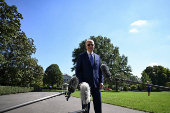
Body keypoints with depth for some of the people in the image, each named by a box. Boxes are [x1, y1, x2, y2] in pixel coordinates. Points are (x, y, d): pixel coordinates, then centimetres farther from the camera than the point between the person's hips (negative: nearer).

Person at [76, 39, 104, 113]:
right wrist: (80, 82, -11)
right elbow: (78, 71, 1)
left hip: (96, 84, 3)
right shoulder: (81, 56, 4)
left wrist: (101, 81, 2)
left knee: (98, 105, 7)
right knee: (85, 106, 4)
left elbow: (100, 71, 15)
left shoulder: (97, 57, 15)